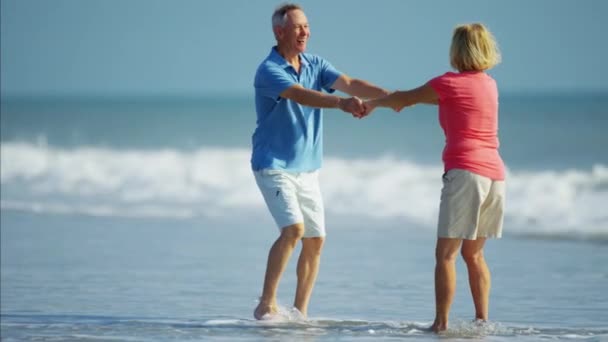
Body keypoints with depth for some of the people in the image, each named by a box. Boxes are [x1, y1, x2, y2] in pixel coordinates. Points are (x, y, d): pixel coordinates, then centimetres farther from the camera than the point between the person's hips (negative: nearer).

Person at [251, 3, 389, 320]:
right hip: (274, 166, -7)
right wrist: (341, 102, -49)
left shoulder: (315, 65, 6)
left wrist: (386, 95, -26)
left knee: (315, 240, 3)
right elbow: (301, 95, -33)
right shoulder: (268, 71, -15)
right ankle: (266, 304, -14)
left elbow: (349, 83, -9)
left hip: (307, 169, 7)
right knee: (294, 228, -23)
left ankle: (300, 311, 13)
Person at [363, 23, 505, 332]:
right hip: (495, 174, 7)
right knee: (473, 253, 16)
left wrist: (374, 103, 31)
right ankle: (482, 319, 12)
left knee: (446, 252, -5)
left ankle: (441, 322, -11)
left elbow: (403, 100, 11)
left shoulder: (448, 84, -3)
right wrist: (401, 100, 40)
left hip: (465, 172, -7)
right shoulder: (490, 85, 16)